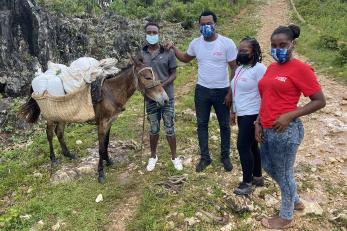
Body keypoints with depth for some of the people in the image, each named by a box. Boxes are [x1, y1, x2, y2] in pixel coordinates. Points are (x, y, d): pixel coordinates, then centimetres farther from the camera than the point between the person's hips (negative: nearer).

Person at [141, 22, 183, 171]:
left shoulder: (168, 53, -5)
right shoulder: (141, 54, 1)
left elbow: (173, 74, -3)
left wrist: (162, 85, -18)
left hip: (167, 96, -1)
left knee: (170, 128, 7)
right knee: (154, 129, 13)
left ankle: (174, 157, 24)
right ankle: (153, 156, 31)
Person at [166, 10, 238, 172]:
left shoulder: (227, 43, -12)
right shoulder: (195, 43, -1)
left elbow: (235, 69, -9)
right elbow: (186, 58, 19)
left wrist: (231, 92, -12)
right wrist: (173, 49, 2)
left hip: (222, 91, -3)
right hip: (202, 90, 3)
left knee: (224, 125, 11)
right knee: (202, 124, 10)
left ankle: (225, 156, 31)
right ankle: (205, 157, 26)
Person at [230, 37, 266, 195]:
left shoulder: (259, 69, -15)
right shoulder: (240, 68, 12)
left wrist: (260, 118, -21)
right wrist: (233, 112, 20)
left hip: (252, 115, -9)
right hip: (242, 114, 9)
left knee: (243, 146, -5)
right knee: (252, 146, 16)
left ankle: (247, 182, 10)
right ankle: (257, 177, 30)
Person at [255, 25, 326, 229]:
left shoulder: (300, 68, -12)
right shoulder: (272, 68, 11)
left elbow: (320, 101, -12)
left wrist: (290, 116, -19)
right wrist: (259, 123, 9)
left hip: (286, 131, -8)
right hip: (267, 130, 9)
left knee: (284, 173, 8)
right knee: (268, 166, 22)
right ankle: (296, 200, 46)